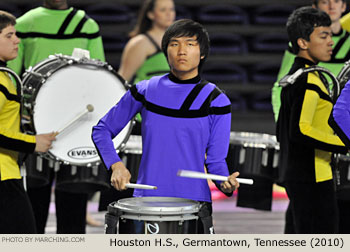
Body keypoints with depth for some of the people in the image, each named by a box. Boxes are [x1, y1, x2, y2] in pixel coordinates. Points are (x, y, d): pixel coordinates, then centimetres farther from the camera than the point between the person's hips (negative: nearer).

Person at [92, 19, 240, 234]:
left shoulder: (215, 101, 1)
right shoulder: (146, 91, 5)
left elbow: (216, 159, 2)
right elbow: (102, 130, 14)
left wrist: (226, 183, -19)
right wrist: (116, 165, -3)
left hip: (193, 206, -1)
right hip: (146, 200, 1)